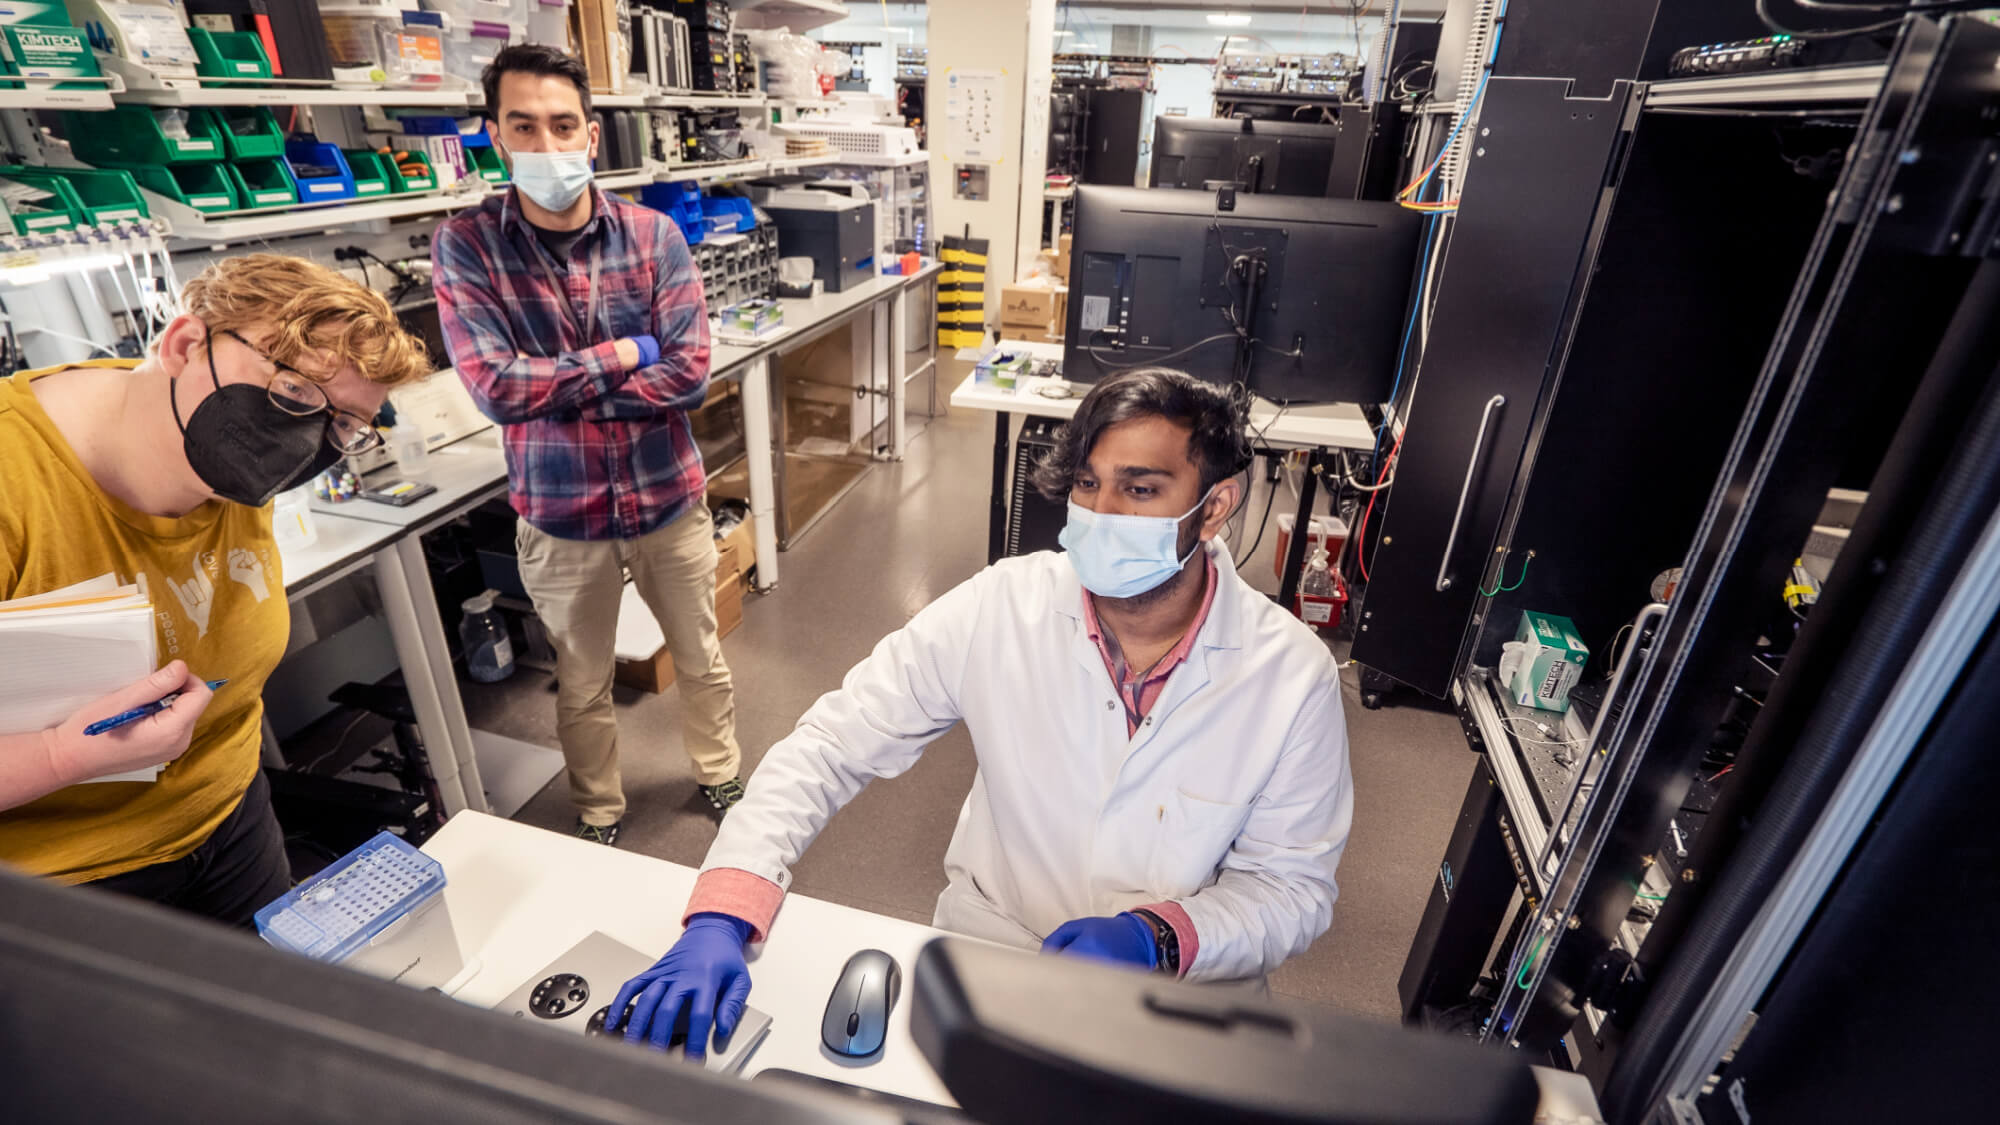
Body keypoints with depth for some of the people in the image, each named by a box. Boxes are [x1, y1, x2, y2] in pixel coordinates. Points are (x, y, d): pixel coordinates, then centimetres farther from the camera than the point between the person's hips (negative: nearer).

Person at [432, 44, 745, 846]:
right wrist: (622, 355, -15)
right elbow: (496, 387, -19)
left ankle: (720, 777, 45)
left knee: (700, 657, 19)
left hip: (669, 495, 1)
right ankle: (598, 815, 43)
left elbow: (689, 374, -15)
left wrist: (555, 390, -17)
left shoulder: (652, 234, -6)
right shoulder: (465, 246, -9)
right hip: (559, 513, 0)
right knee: (581, 685, 18)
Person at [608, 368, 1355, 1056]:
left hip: (1181, 988, 1)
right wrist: (722, 918, -24)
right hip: (985, 946, 0)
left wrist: (1158, 938, -22)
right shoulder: (1000, 608, -15)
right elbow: (831, 745, -13)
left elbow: (1292, 885, -5)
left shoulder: (1293, 675, -15)